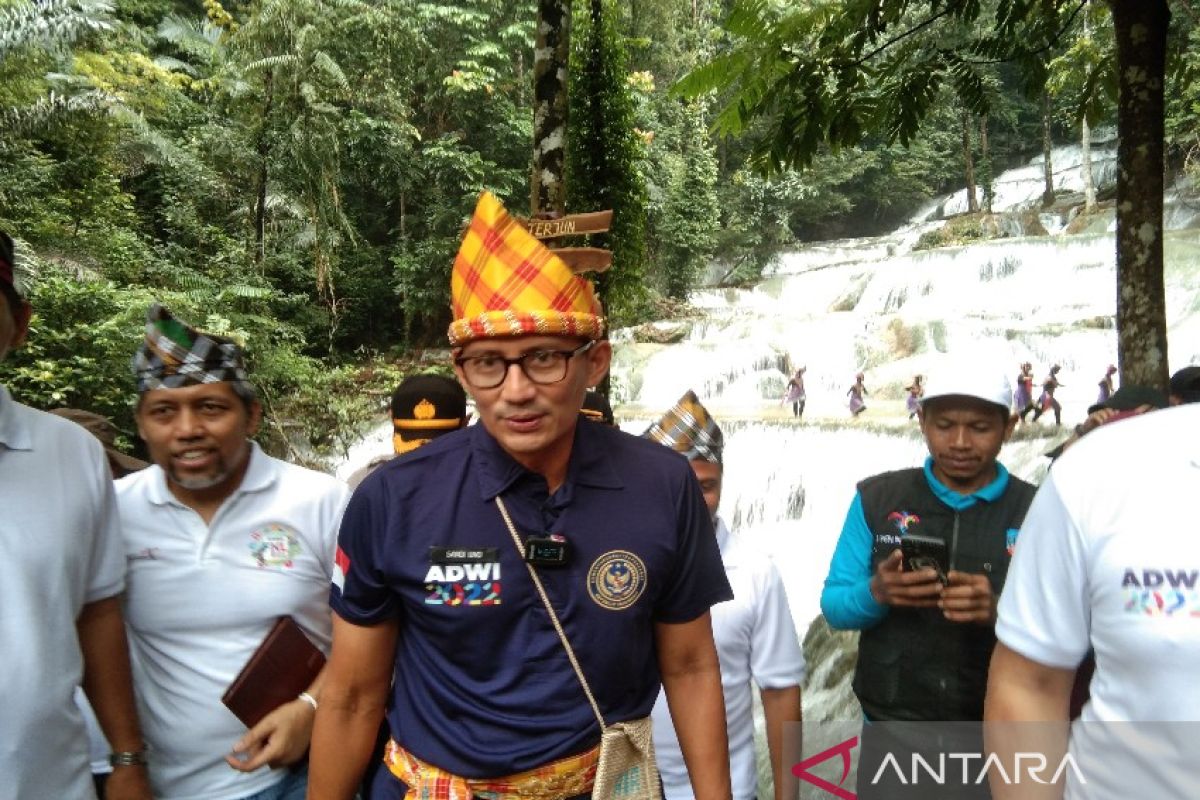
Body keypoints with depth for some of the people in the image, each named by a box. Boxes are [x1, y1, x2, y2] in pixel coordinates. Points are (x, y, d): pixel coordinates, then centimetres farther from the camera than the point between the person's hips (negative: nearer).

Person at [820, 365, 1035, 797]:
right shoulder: (876, 498, -3)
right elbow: (833, 606, 0)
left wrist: (1001, 612, -25)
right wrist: (876, 593, -21)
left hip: (1000, 731, 0)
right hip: (893, 726, 0)